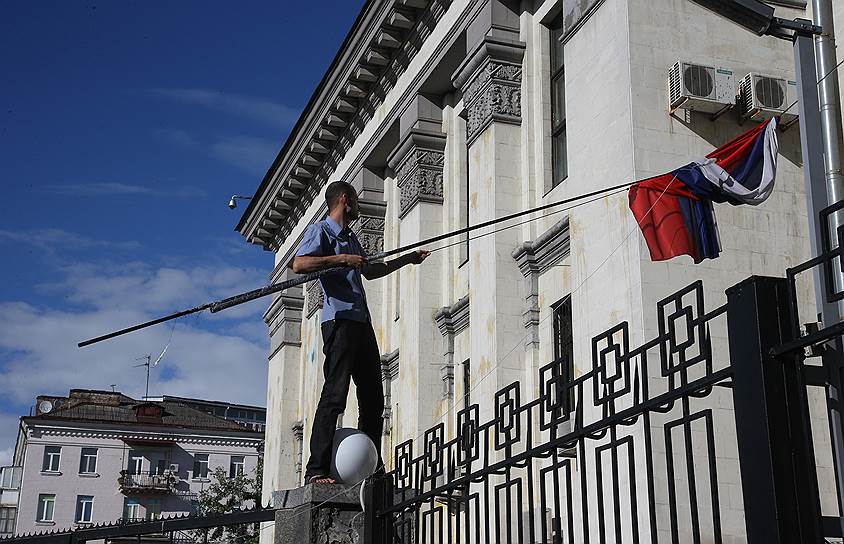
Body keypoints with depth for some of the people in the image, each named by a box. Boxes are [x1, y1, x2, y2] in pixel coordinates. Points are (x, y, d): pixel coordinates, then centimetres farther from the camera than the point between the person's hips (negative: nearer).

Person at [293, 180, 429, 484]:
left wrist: (407, 259, 45)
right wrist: (341, 259, -18)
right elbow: (299, 265, -16)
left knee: (373, 397, 8)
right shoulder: (321, 231, 0)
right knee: (335, 394, -16)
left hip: (362, 322, 9)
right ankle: (316, 471, -19)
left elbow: (370, 272, 42)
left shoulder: (350, 238, 27)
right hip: (339, 319, -9)